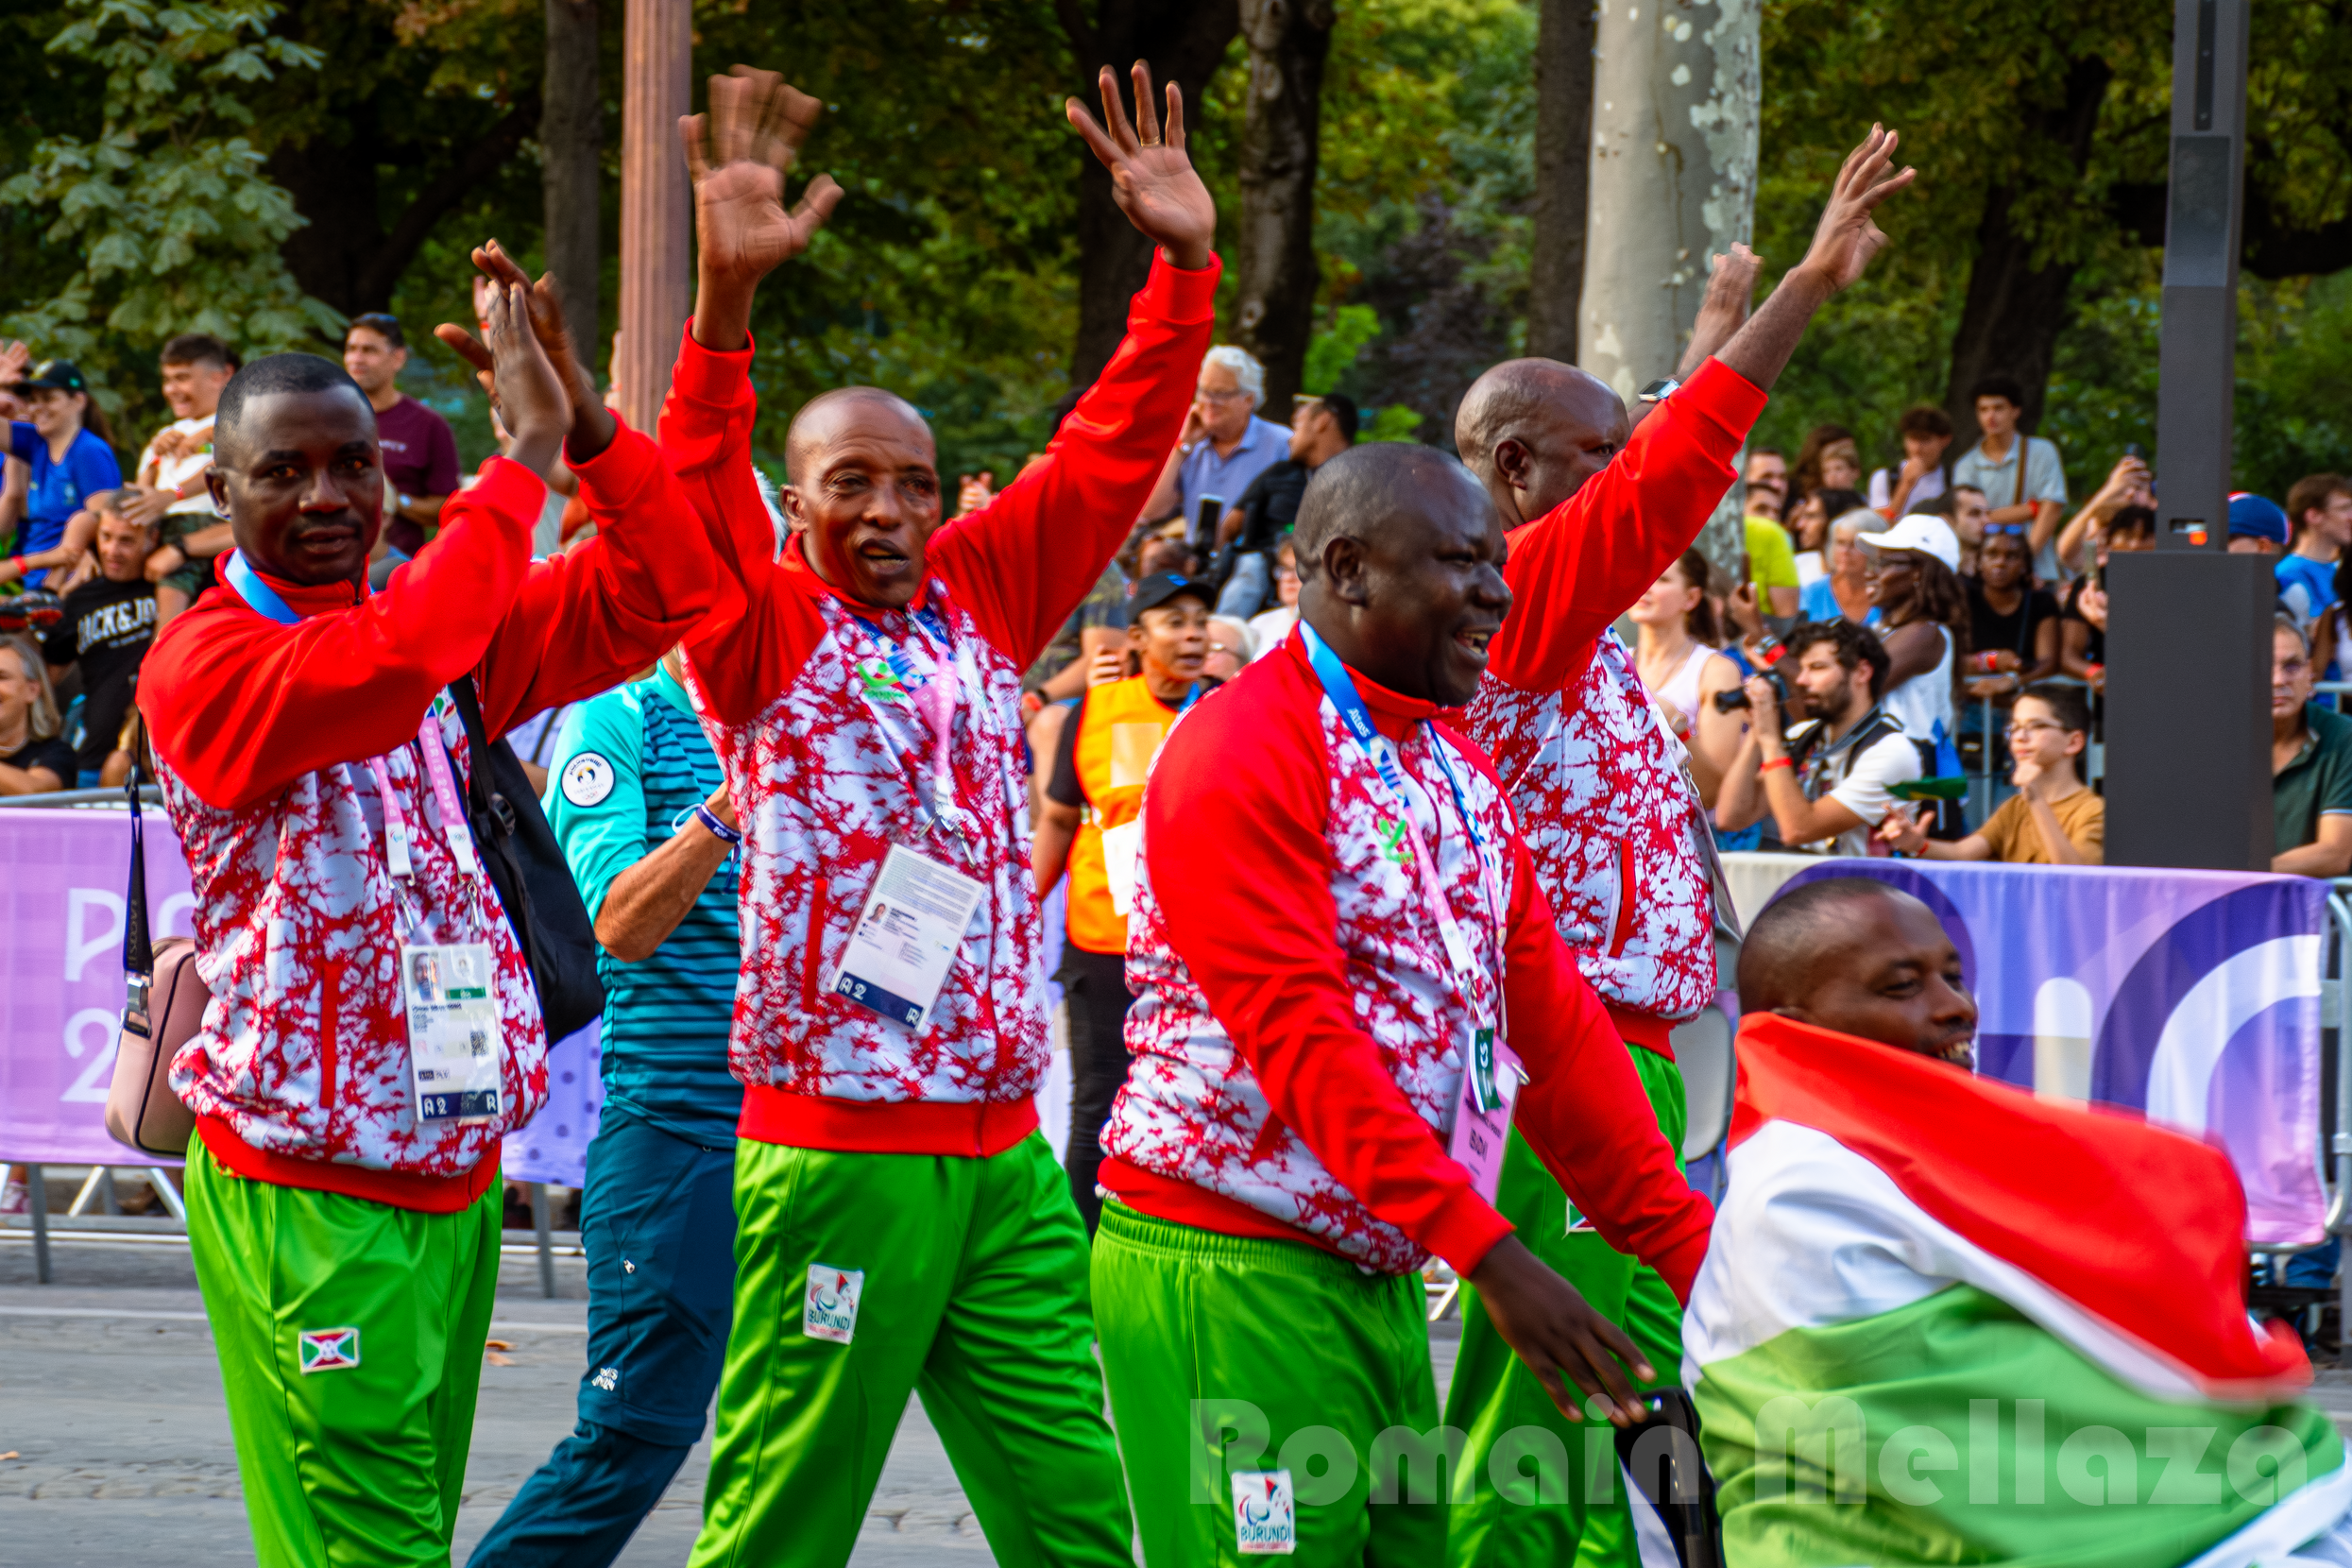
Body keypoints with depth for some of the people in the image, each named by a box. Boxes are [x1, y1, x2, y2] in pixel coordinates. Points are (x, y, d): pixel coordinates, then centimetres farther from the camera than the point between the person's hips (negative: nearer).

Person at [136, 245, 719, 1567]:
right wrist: (530, 455, -25)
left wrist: (583, 415, -12)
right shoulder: (201, 665, -11)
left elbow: (659, 593, 4)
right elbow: (381, 673, -30)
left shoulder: (446, 628, 10)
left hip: (457, 1176, 7)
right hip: (306, 1200, -7)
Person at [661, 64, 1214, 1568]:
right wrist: (729, 298, -34)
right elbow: (699, 491, -19)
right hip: (833, 1149, -5)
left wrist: (1184, 268, -1)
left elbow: (1110, 453, 12)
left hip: (1003, 1149, 5)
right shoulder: (763, 630, -2)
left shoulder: (982, 596, 12)